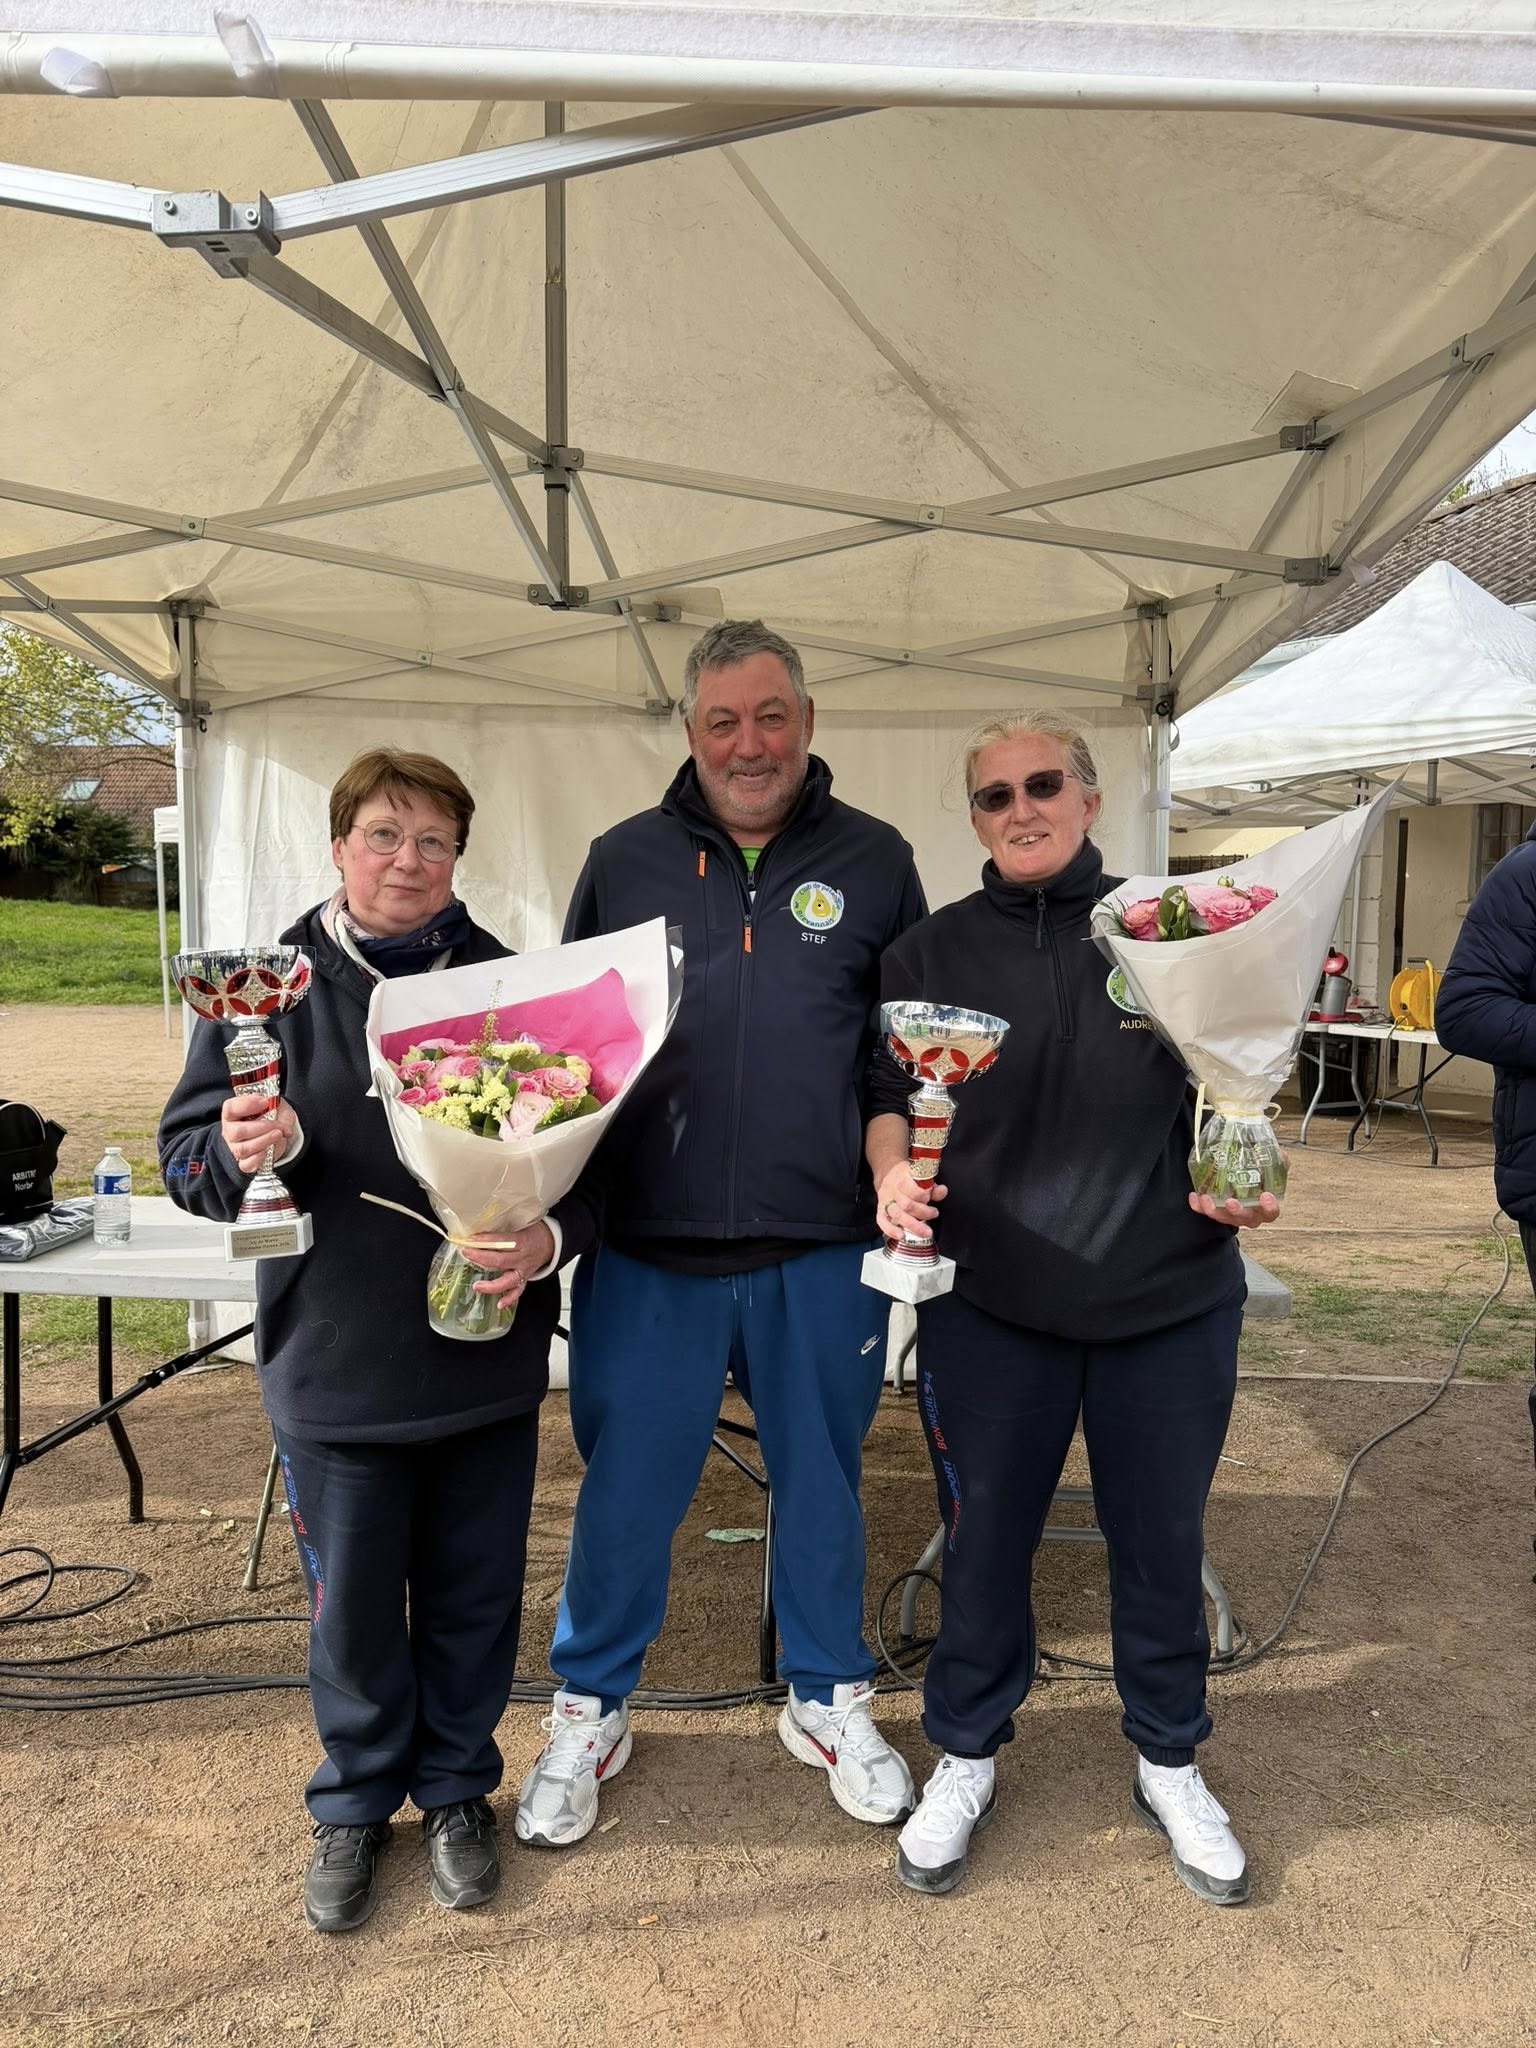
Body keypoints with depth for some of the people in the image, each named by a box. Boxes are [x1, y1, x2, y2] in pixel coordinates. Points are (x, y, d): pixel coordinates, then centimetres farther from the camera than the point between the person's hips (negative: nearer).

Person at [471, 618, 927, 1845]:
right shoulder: (624, 862, 5)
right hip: (649, 1251, 0)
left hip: (822, 1253, 1)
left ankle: (828, 1700, 41)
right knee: (626, 1489, 11)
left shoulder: (874, 862, 5)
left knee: (821, 1483, 17)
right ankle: (592, 1712, 36)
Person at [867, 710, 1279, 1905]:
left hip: (1170, 1301, 1)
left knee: (1161, 1541, 16)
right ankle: (966, 1760, 38)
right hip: (989, 1303, 0)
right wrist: (893, 1171, -13)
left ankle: (1170, 1766, 41)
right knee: (985, 1538, 13)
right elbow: (889, 1098, 7)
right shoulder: (931, 952, 3)